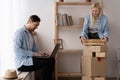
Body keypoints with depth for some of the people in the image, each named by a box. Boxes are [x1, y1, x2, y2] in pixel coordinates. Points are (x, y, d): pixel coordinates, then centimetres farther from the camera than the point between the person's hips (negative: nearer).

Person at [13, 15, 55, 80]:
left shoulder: (31, 34, 17)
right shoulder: (19, 32, -12)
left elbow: (34, 49, 20)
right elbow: (17, 50, -21)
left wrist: (42, 53, -1)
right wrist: (33, 54, -22)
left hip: (29, 59, 9)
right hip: (22, 63, -9)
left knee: (51, 59, -4)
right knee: (47, 62, -20)